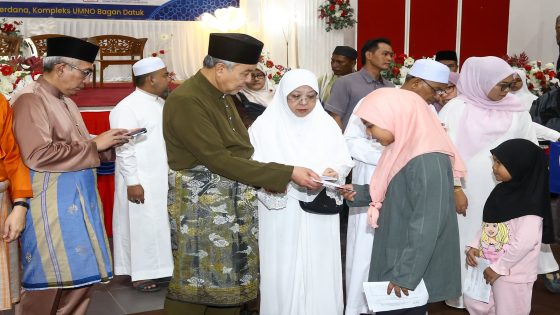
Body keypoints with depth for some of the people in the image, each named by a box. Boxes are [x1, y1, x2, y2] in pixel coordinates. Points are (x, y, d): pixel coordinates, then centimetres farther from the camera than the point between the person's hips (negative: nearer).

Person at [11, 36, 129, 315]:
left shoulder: (66, 102, 14)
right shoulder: (31, 100, -13)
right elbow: (38, 156, -23)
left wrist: (109, 145, 4)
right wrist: (95, 144, -16)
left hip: (79, 201, 9)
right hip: (51, 207, -8)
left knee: (79, 275, 12)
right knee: (46, 283, 2)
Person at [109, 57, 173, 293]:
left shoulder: (162, 103, 10)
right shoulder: (127, 108, -15)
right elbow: (125, 149, -17)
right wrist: (132, 182, -20)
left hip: (164, 179, 8)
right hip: (141, 182, -8)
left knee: (160, 225, 13)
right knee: (141, 226, 1)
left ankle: (156, 268, 24)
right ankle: (140, 274, 12)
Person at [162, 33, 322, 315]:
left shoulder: (221, 95, 8)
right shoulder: (185, 100, -18)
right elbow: (219, 160, -23)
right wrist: (287, 173, -23)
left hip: (232, 207, 8)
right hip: (201, 211, -8)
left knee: (230, 285, 13)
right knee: (194, 288, 4)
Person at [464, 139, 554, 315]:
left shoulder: (530, 201, -21)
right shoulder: (502, 191, 5)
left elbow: (525, 241, -27)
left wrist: (499, 267, -22)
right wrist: (474, 246, 0)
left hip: (513, 273, -8)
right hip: (489, 265, 8)